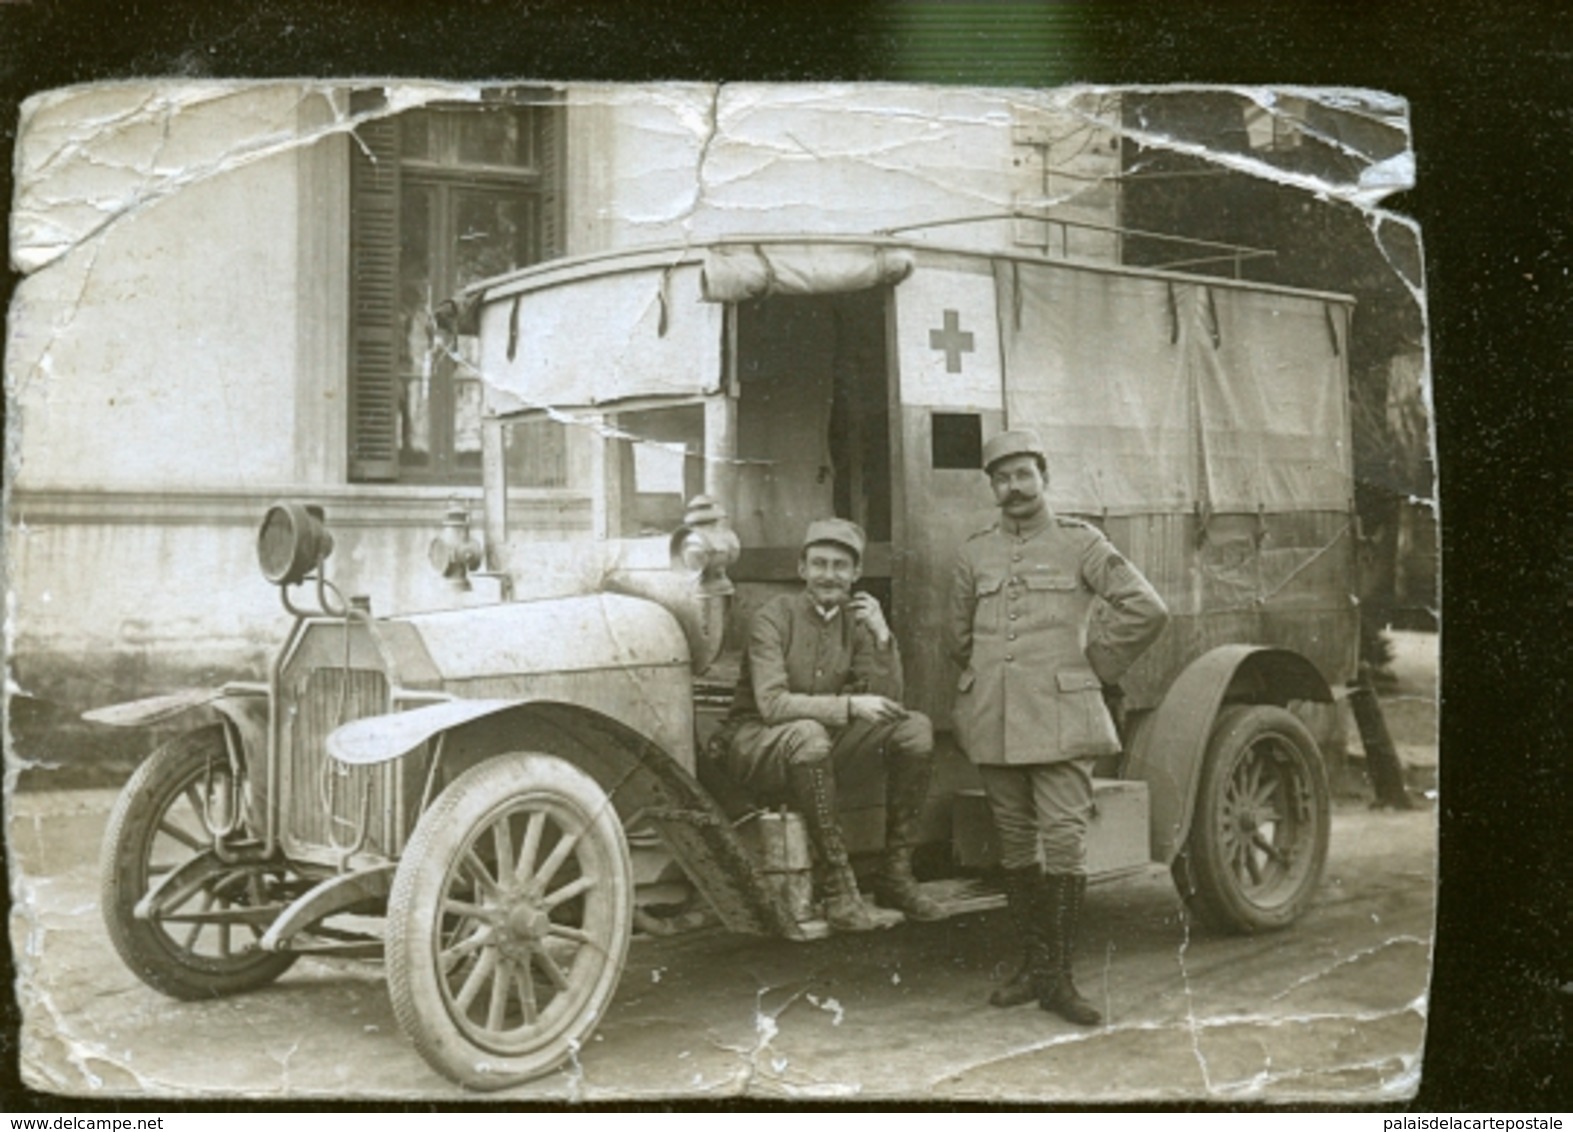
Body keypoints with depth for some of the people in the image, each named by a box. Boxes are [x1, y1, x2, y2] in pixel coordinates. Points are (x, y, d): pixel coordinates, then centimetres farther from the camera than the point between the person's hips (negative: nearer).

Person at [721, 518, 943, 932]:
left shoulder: (855, 620, 3)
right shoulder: (775, 615, -12)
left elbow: (887, 702, -4)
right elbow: (771, 704, -24)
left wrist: (882, 637, -16)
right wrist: (850, 706, -32)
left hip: (823, 745, 6)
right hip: (757, 746, -6)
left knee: (916, 728, -12)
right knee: (808, 734, -39)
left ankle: (896, 875, -7)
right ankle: (837, 888, -33)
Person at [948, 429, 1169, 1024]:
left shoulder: (1079, 542, 1)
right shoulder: (973, 553, 11)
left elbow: (1146, 609, -2)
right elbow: (959, 635, 23)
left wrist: (1096, 665, 1)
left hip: (1061, 721, -3)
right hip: (994, 724, 4)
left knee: (1065, 841, -7)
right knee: (1015, 845, 8)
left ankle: (1059, 978, -2)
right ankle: (1034, 964, 19)